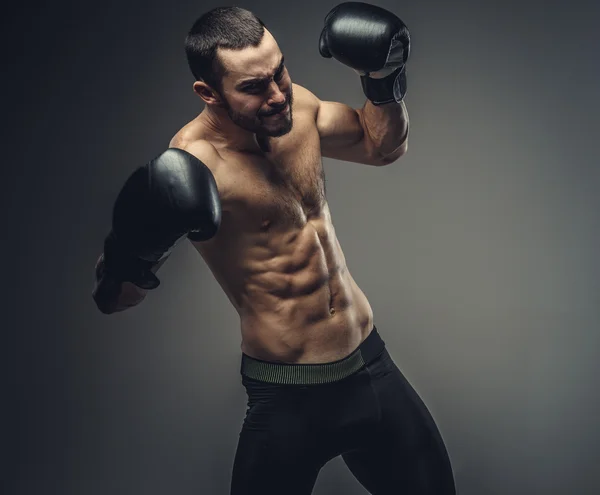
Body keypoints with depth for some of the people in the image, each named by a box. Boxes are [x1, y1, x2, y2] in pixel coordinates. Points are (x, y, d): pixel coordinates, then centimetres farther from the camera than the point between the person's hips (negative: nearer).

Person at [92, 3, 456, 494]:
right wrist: (142, 248, -44)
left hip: (373, 366, 6)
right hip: (286, 399, -6)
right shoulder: (195, 165, -21)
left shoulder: (297, 107, -1)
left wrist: (383, 80, 1)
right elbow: (111, 298, -23)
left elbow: (384, 144, 18)